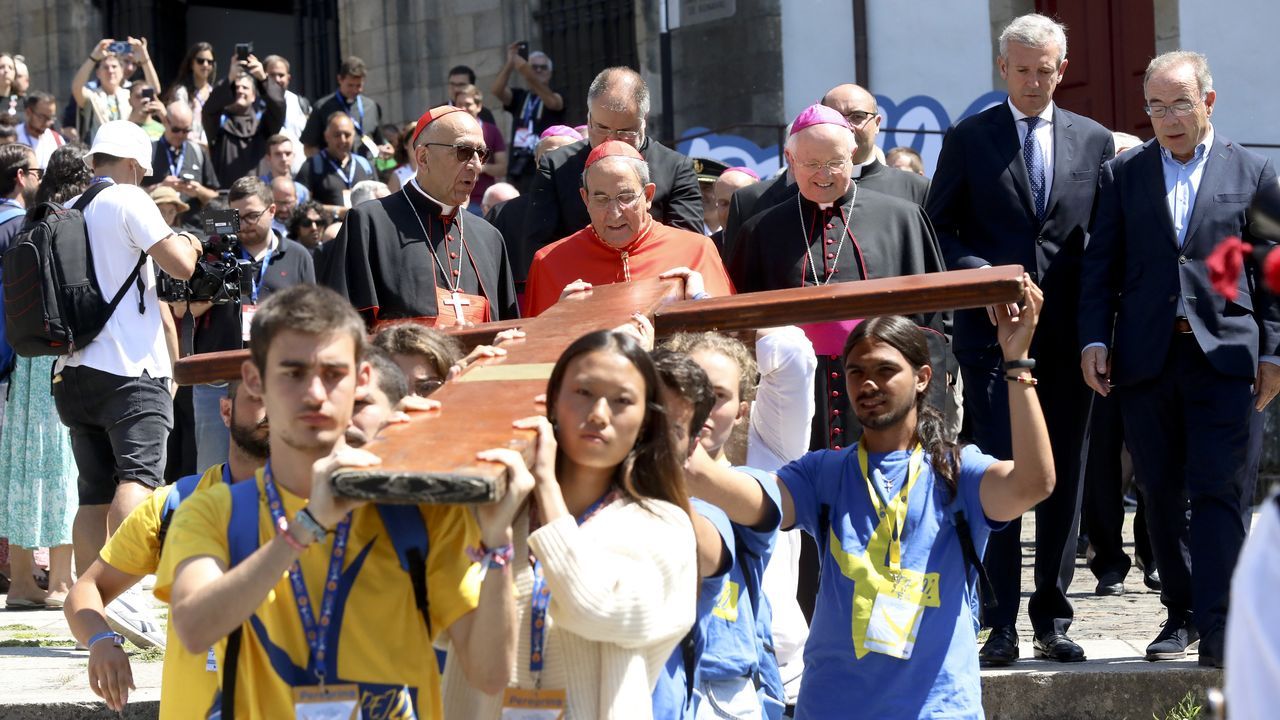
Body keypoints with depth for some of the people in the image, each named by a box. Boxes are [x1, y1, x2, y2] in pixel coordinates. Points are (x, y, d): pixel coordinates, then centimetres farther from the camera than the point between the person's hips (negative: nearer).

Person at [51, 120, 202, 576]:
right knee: (139, 476, -15)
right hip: (132, 370, -7)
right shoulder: (128, 200, -4)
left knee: (94, 495, 8)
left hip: (76, 371, 7)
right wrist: (189, 244, 12)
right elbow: (180, 266, -10)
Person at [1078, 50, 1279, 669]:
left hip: (1223, 352, -2)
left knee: (1219, 488, -9)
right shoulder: (1123, 174, 11)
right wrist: (1094, 340, -1)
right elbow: (1100, 264, 9)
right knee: (1161, 492, 6)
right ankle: (1181, 614, 16)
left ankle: (1216, 627, -13)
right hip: (1145, 356, 2)